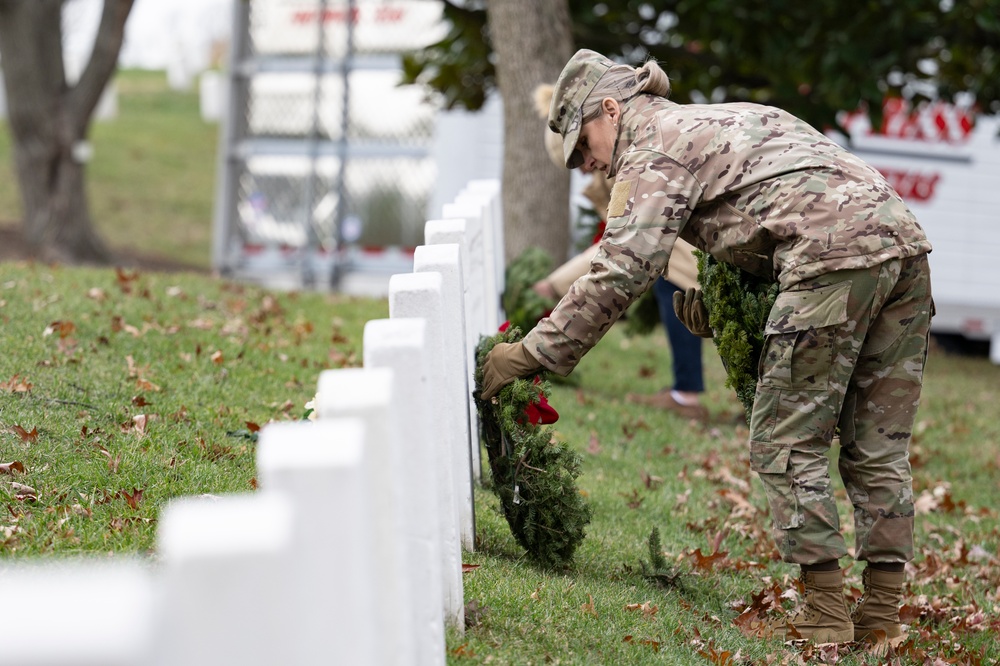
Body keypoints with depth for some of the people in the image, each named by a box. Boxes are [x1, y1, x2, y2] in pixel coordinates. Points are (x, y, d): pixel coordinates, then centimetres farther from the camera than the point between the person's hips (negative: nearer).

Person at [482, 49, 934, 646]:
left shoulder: (654, 149, 5)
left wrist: (533, 352, -2)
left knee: (786, 443, 1)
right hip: (903, 237, 9)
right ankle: (882, 612, 11)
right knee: (878, 446, 11)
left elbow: (621, 273, -6)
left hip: (837, 259, -9)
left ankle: (826, 611, 0)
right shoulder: (727, 120, 32)